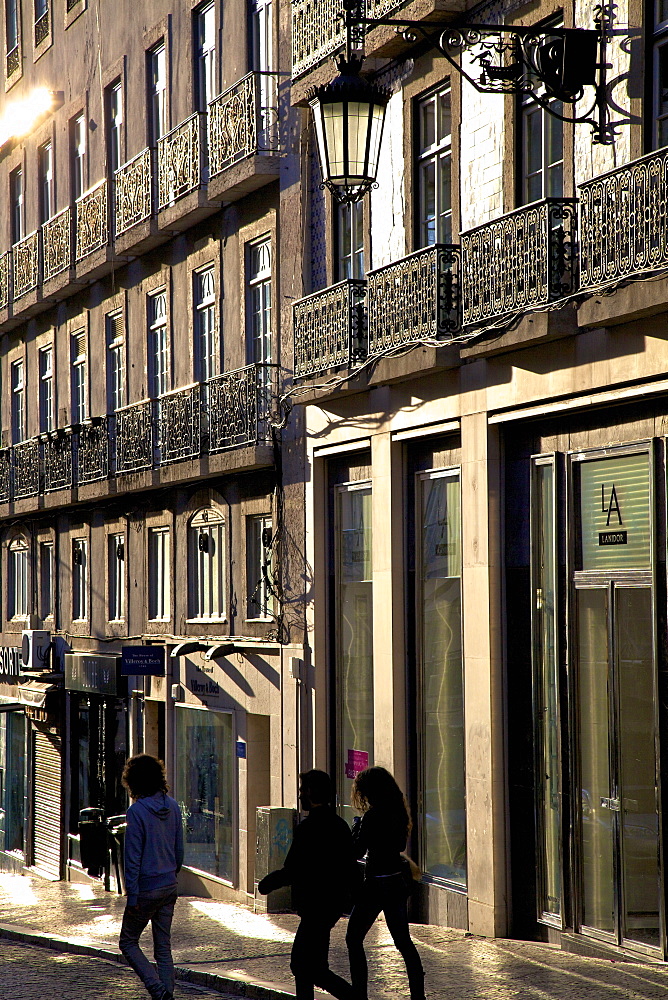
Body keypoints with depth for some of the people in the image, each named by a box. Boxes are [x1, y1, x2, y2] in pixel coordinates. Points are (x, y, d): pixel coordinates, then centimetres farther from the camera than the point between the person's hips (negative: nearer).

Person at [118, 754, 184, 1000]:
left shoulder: (137, 811, -16)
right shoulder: (172, 806, 3)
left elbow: (133, 857, -16)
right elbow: (179, 849, 10)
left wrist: (132, 896, -12)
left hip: (147, 888, -6)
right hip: (169, 886, 6)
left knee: (128, 942, 8)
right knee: (163, 947, 12)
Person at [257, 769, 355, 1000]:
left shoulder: (308, 827, -18)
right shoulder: (340, 825, 9)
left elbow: (292, 870, -19)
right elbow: (350, 867, 14)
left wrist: (268, 883, -3)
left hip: (316, 907, -9)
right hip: (335, 903, 9)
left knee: (315, 970, -5)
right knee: (299, 964, 17)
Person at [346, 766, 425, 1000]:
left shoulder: (373, 815, -17)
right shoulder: (398, 812, 6)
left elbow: (358, 851, -15)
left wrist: (356, 826, 1)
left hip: (377, 882, -8)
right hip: (399, 879, 8)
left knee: (354, 938, 2)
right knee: (403, 940, 13)